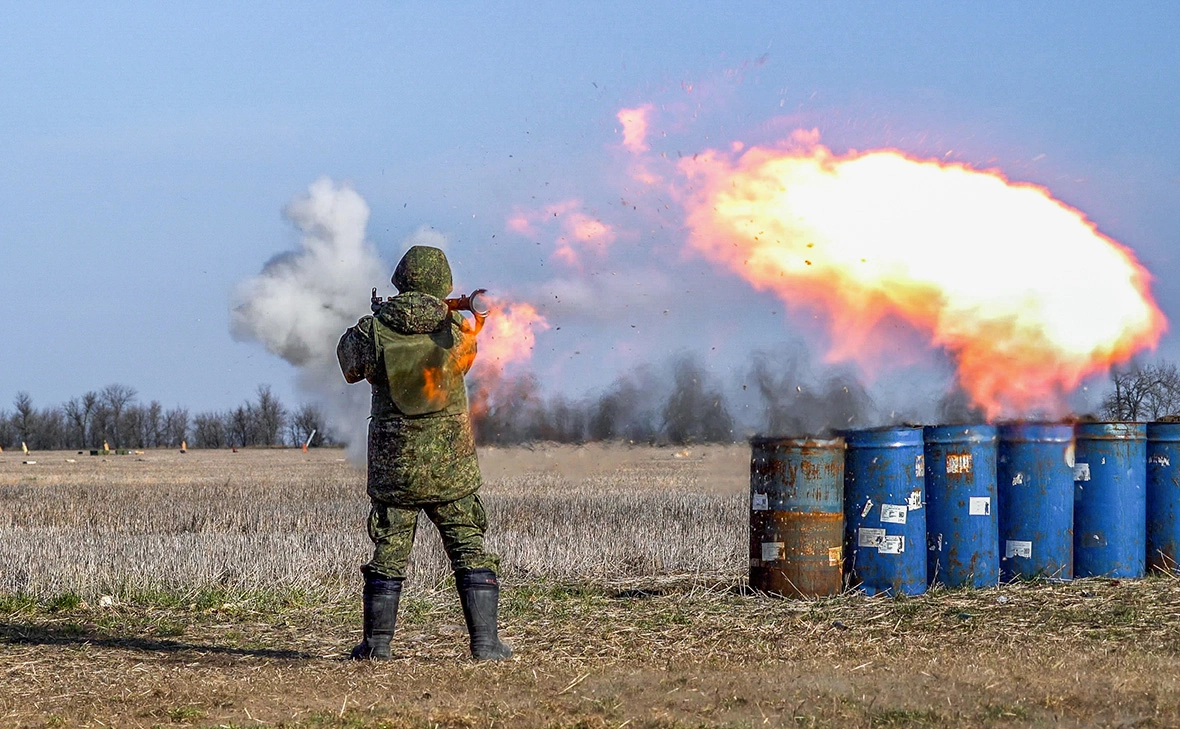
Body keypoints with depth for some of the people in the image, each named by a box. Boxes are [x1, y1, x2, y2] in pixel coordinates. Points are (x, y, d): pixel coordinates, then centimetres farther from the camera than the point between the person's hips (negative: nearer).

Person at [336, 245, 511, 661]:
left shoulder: (373, 331, -8)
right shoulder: (457, 331, -7)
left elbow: (351, 366, 12)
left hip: (393, 469, 1)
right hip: (451, 470, 0)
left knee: (388, 554, 11)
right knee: (471, 552, 5)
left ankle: (377, 643, 15)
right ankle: (485, 643, 0)